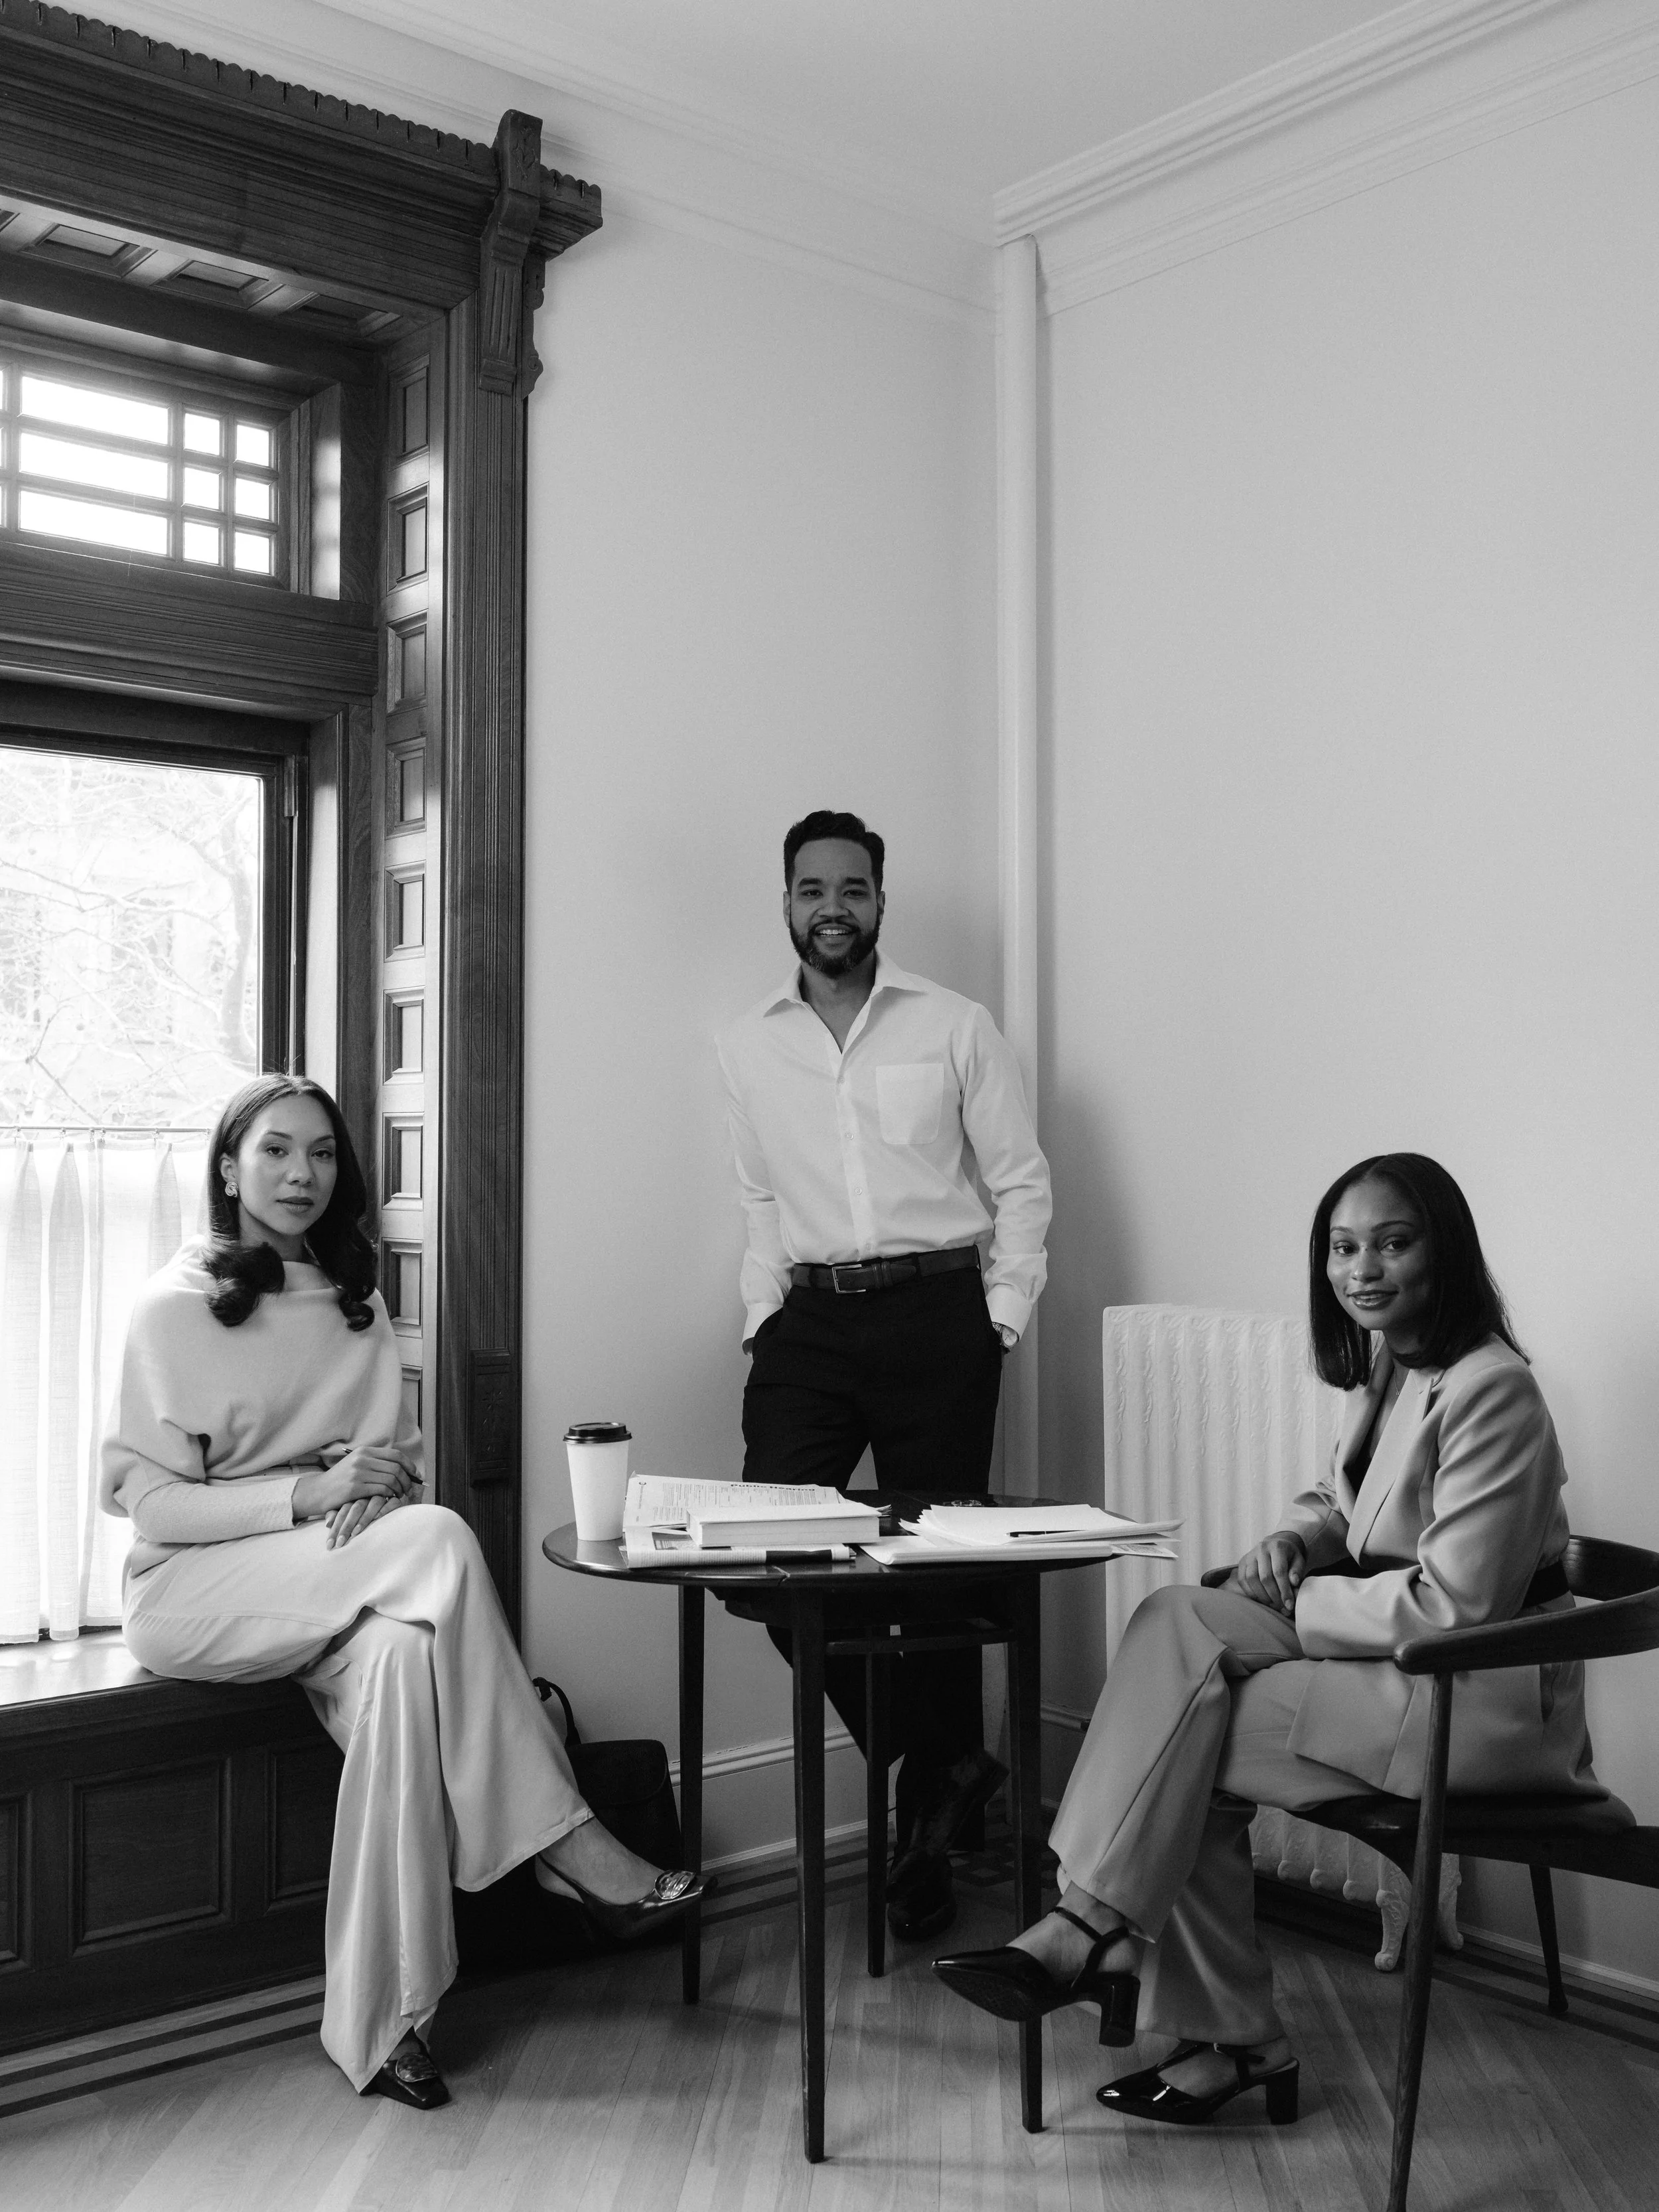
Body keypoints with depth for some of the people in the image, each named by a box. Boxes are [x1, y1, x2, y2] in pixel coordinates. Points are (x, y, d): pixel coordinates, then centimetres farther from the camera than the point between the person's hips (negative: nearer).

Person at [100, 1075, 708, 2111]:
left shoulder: (357, 1302, 14)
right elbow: (147, 1500, -8)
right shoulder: (176, 1305, -3)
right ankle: (562, 1842, -24)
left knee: (402, 1654, -33)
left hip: (334, 1588, 5)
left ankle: (380, 2018, -30)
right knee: (440, 1540, -30)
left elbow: (402, 1461, 13)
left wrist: (378, 1491, -12)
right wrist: (313, 1494, -21)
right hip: (192, 1589, -4)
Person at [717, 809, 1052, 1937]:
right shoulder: (750, 1045, 11)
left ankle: (928, 1826, 19)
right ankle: (945, 1766, 10)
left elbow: (1022, 1182, 2)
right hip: (808, 1320, 3)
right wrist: (763, 1315, 6)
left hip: (936, 1315, -3)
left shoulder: (956, 1027, 1)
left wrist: (1002, 1323, -4)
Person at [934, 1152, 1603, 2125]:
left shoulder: (1489, 1389, -19)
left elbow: (1454, 1607, -22)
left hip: (1480, 1696, -9)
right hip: (1394, 1653, 9)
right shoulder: (1383, 1369, 9)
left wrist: (1300, 1606, -14)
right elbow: (1345, 1501, 24)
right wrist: (1297, 1540, 1)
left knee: (1184, 1740, -19)